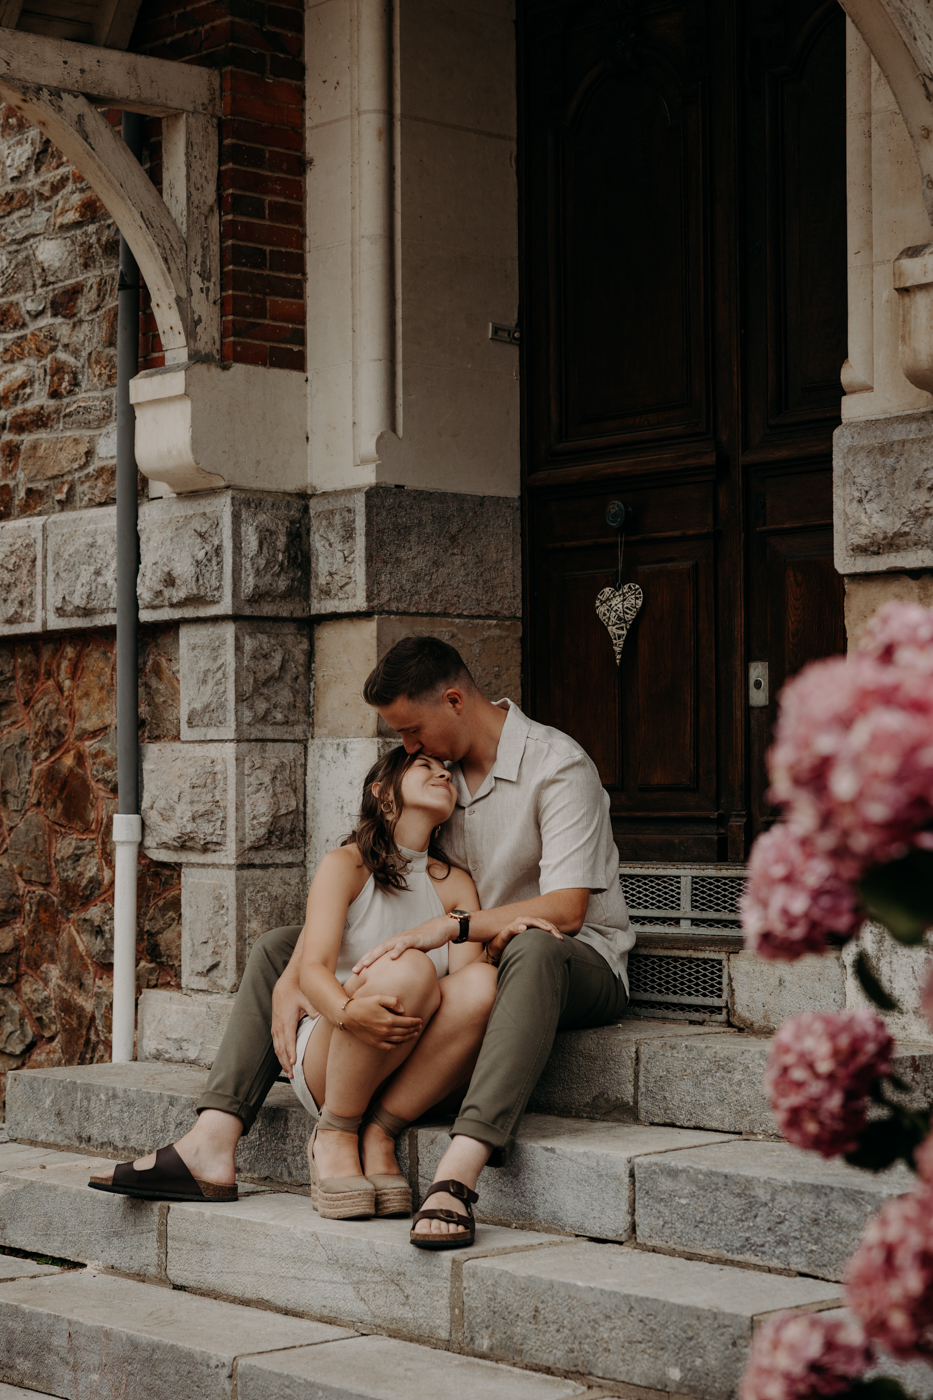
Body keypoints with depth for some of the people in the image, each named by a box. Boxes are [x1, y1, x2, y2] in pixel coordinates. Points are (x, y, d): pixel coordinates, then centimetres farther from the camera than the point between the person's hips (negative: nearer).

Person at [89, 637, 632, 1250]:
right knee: (278, 946, 1)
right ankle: (213, 1141, -17)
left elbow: (565, 909, -26)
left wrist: (449, 927, -36)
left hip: (579, 963, -7)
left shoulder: (558, 766, -15)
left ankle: (458, 1175, -56)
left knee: (533, 951, -46)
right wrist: (291, 980, -13)